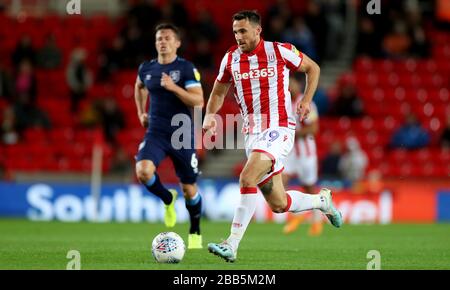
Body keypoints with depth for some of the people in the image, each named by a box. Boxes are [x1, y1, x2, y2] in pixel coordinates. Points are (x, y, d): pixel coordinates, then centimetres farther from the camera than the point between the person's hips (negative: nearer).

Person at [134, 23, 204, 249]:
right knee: (143, 172, -25)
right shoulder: (146, 69, 6)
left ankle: (195, 233, 29)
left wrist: (174, 87, -26)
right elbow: (139, 86, 30)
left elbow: (199, 101, -16)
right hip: (156, 134, 3)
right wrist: (141, 112, 20)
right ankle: (167, 199, 7)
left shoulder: (186, 69, -8)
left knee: (189, 188, 5)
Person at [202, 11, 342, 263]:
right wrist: (210, 115, -1)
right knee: (279, 205, 7)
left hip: (279, 129, -6)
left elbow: (312, 68, 10)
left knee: (247, 178, -27)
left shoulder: (280, 51, -6)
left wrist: (307, 100, -2)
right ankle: (322, 200, 37)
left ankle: (232, 245, -25)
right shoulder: (231, 59, 5)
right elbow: (218, 92, 18)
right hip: (252, 133, 6)